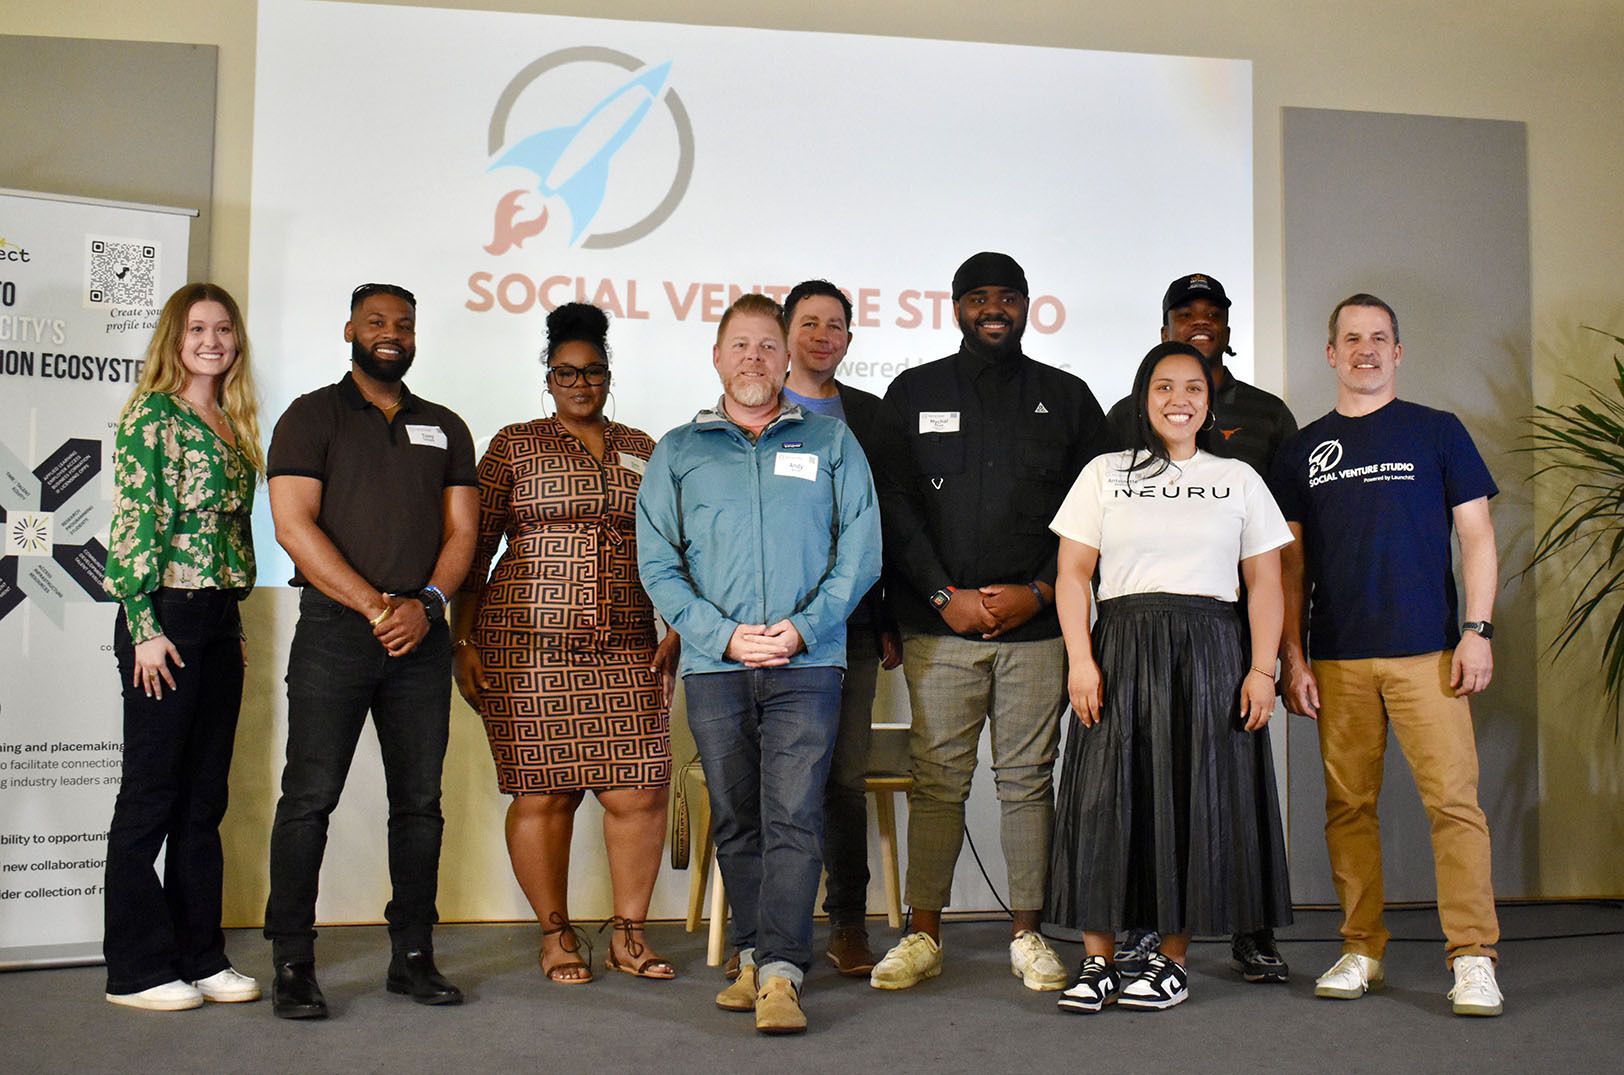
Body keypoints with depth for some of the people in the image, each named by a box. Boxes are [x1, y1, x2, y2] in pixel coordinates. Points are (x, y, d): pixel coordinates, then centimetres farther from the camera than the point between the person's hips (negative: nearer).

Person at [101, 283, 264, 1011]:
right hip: (165, 620, -7)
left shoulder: (232, 424, 15)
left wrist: (238, 623, 15)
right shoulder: (152, 415, -6)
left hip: (220, 621, 7)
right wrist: (145, 628, -16)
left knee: (206, 798, 11)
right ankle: (136, 970, 10)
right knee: (151, 795, 0)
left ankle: (200, 957, 20)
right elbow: (133, 524, -12)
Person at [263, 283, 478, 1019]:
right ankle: (292, 965, 4)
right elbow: (295, 526, -6)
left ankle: (413, 956, 15)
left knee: (420, 800, 5)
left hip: (422, 635, 4)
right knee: (310, 797, -4)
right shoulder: (312, 417, 4)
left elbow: (462, 529, 10)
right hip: (334, 630, -3)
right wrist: (376, 607, -13)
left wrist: (425, 603, -8)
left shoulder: (444, 428, 17)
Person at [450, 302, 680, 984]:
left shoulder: (640, 450, 16)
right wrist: (463, 640, -1)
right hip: (528, 645, -3)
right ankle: (556, 935, 15)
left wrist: (674, 633, 8)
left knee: (639, 791, -2)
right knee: (543, 793, 0)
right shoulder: (514, 447, 6)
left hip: (624, 648, 3)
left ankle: (629, 934, 13)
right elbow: (474, 548, 4)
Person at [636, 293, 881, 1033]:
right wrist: (723, 635, -8)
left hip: (807, 665, -2)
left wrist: (803, 627, -10)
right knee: (735, 821, 8)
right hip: (713, 666, 2)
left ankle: (781, 973, -8)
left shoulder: (830, 443, 11)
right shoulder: (678, 452, 13)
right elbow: (658, 563, 6)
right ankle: (754, 956, 20)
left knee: (793, 818, -9)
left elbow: (860, 550, 4)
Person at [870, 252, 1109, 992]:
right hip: (939, 625, 0)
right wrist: (946, 595, -7)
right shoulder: (914, 392, 11)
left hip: (1035, 624, 1)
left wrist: (1039, 591, -5)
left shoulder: (1067, 398, 12)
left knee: (1028, 780, 5)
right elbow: (895, 506, 3)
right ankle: (923, 935, 10)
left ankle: (1027, 934, 15)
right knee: (937, 779, 0)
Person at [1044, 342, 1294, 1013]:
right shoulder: (1105, 475, 10)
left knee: (1196, 799, 0)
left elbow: (1264, 584, 8)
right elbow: (1073, 574, 4)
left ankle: (1172, 957, 12)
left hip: (1209, 654, 1)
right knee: (1106, 800, -3)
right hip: (1122, 649, 0)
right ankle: (1097, 959, 6)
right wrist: (1081, 660, -6)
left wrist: (1261, 669, -2)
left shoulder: (1239, 480, 12)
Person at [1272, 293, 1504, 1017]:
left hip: (1427, 652, -2)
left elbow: (1477, 537, 7)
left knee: (1453, 800, -7)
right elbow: (1290, 561, 13)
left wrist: (1478, 629, -4)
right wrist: (1291, 654, 5)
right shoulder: (1304, 449, 13)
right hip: (1336, 659, 2)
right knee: (1348, 805, 5)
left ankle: (1473, 957, 0)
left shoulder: (1437, 432, 9)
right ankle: (1362, 951, 15)